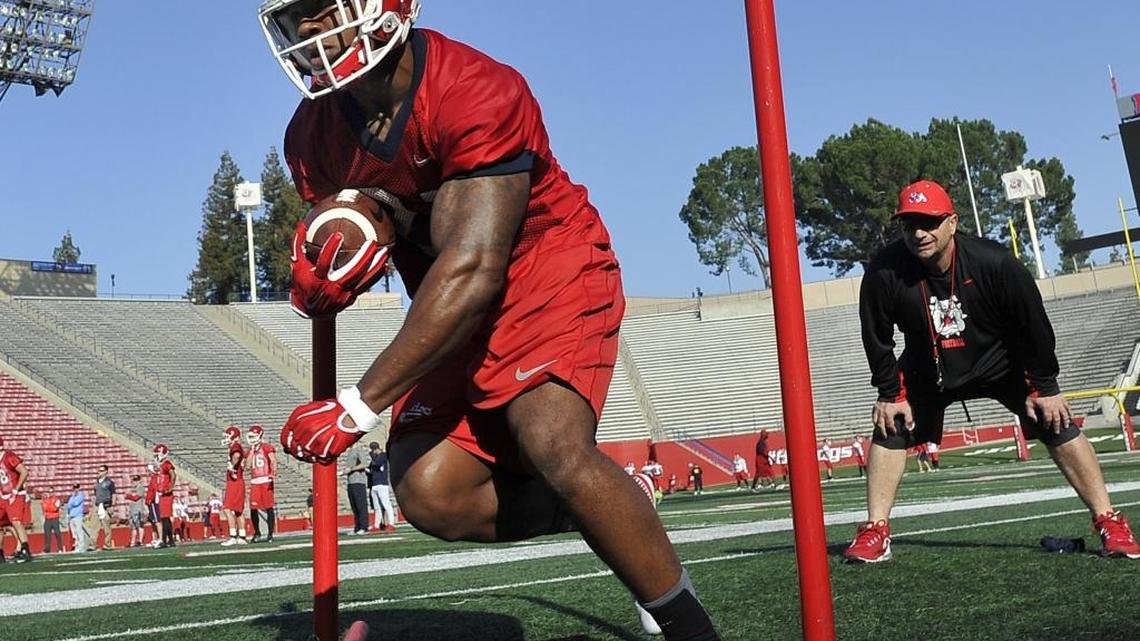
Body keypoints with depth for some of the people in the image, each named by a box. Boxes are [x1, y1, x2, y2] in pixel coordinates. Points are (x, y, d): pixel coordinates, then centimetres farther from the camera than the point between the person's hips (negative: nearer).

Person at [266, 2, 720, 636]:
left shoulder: (475, 93, -26)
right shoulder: (315, 137, -4)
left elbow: (473, 271, -33)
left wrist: (358, 407, -33)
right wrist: (319, 284, -18)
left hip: (547, 268, -6)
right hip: (455, 310, 6)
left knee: (555, 447, -29)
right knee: (431, 495, -11)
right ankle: (606, 512, 10)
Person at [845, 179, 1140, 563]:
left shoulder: (994, 263, -28)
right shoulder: (884, 273, -26)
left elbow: (1034, 324, -15)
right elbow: (877, 339, -11)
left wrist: (1044, 385, -11)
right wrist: (888, 394, -9)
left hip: (1001, 362, -1)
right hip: (926, 370, 2)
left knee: (1056, 424, -10)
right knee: (890, 426, -10)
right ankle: (876, 532, -2)